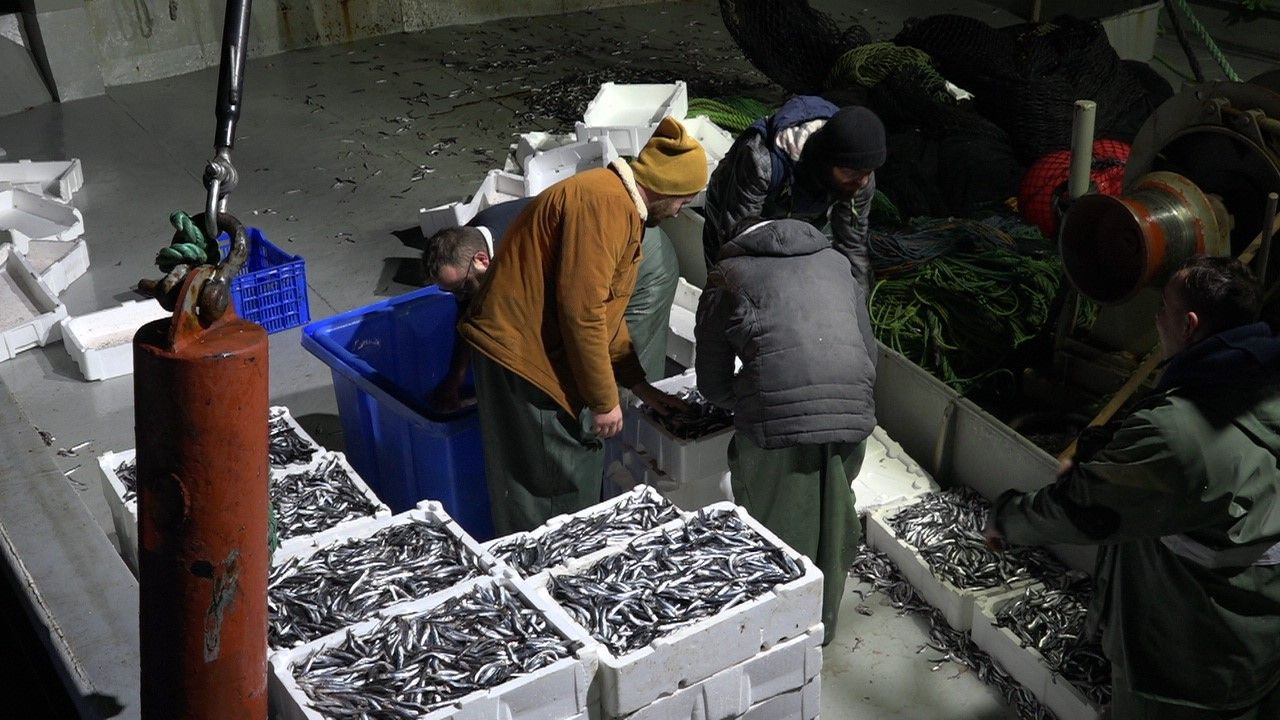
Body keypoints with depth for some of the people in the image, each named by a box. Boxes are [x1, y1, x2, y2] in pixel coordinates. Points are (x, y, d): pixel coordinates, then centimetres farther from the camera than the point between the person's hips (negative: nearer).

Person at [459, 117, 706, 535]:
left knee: (581, 466, 18)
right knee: (544, 491, -1)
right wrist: (604, 400, -16)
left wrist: (641, 387, 21)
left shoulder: (619, 206, 15)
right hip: (523, 356, -10)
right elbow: (581, 311, -24)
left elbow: (603, 311, 21)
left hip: (545, 352, 10)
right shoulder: (605, 203, -20)